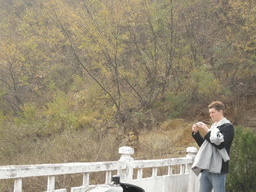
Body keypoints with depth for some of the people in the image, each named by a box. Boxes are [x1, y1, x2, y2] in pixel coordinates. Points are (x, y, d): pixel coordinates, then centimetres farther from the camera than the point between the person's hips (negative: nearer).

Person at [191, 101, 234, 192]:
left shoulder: (227, 126, -4)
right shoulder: (213, 126, 20)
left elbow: (220, 144, -18)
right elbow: (203, 144, 24)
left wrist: (207, 130, -14)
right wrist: (196, 133, 10)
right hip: (206, 169, 8)